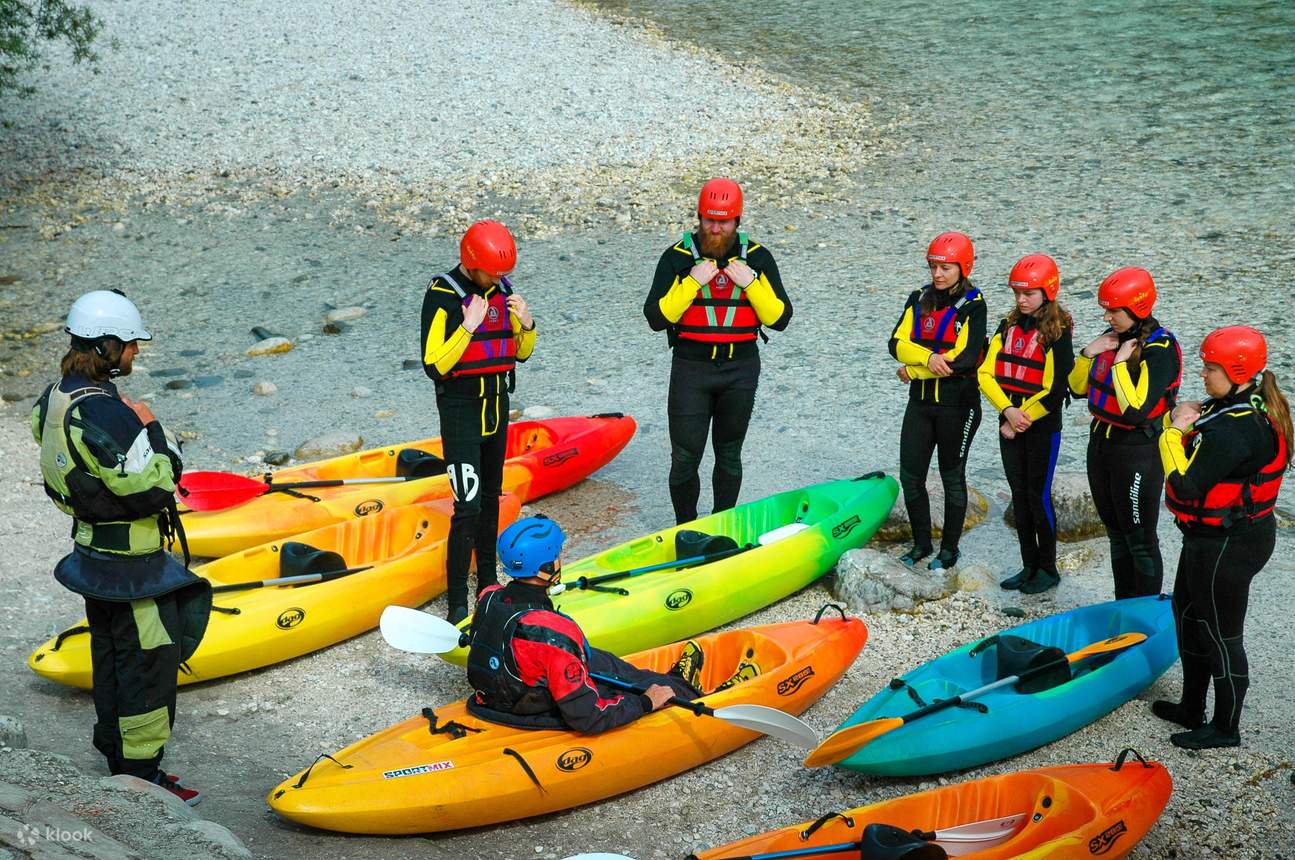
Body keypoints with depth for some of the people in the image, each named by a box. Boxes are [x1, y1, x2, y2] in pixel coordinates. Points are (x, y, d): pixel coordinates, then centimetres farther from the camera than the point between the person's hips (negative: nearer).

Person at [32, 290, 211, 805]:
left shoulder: (57, 397, 2)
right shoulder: (105, 414, -28)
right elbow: (152, 490, -26)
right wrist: (152, 432, -17)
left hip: (92, 548, 10)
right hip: (128, 565, -10)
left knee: (112, 656, 21)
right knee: (151, 658, 0)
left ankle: (118, 760, 34)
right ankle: (142, 773, 9)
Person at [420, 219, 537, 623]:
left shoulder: (502, 290, 4)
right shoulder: (442, 296, -15)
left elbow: (521, 353, 12)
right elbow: (434, 366, -18)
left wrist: (526, 326, -9)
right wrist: (467, 327, -26)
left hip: (496, 404, 7)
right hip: (460, 408, -7)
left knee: (491, 498, 17)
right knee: (468, 506, -12)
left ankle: (488, 580, 32)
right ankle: (457, 603, -9)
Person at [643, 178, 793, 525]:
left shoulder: (758, 257, 1)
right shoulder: (677, 257, -4)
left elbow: (779, 319, -3)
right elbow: (656, 317, -11)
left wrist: (750, 284, -16)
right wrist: (692, 282, -20)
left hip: (741, 369, 2)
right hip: (691, 368, -2)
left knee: (729, 454, 13)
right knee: (685, 457, -1)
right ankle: (685, 529, 17)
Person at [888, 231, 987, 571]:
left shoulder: (973, 305, -10)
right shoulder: (919, 300, 6)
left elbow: (964, 358, -20)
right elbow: (897, 342, -5)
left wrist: (913, 370, -14)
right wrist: (928, 357, -24)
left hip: (957, 403, -5)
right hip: (920, 402, 5)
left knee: (952, 477, 7)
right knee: (910, 475, 6)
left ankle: (949, 549, 19)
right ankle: (921, 544, 22)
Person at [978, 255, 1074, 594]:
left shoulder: (1056, 335, -11)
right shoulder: (1009, 327, 7)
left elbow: (1054, 391, -15)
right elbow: (986, 374, 1)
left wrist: (1022, 419, -13)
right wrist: (1008, 410, -12)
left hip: (1043, 427, -6)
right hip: (1010, 425, 6)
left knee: (1038, 495, -1)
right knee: (1019, 495, 10)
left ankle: (1048, 569, 11)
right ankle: (1030, 565, 20)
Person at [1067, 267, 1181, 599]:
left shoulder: (1159, 350, -21)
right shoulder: (1112, 337, 2)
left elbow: (1135, 411, -30)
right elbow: (1078, 388, 11)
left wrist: (1120, 363, -25)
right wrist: (1088, 354, -5)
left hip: (1138, 450, -8)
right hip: (1101, 442, 8)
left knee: (1139, 538, 3)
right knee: (1116, 532, 19)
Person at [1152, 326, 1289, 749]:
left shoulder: (1234, 431, -29)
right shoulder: (1234, 407, 3)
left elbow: (1185, 488, -29)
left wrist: (1175, 431, -18)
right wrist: (1179, 420, -6)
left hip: (1227, 547, -11)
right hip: (1211, 538, 11)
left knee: (1221, 634, 4)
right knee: (1189, 613, 23)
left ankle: (1226, 727, 20)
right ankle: (1192, 709, 38)